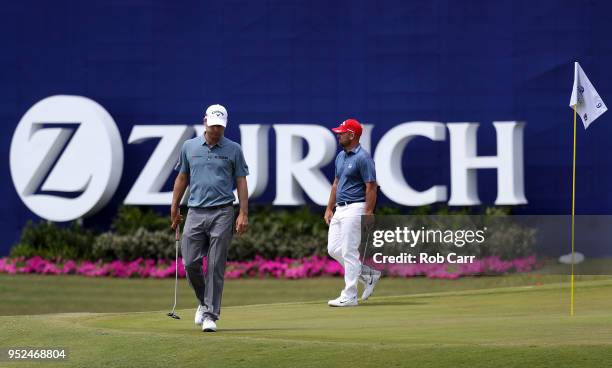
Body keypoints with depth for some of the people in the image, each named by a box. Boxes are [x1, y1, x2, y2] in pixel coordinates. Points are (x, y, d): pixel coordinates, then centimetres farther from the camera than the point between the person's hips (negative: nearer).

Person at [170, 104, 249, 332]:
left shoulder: (233, 150, 3)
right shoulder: (189, 147, 9)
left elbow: (241, 182, 3)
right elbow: (182, 178, 16)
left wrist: (244, 214, -6)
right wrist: (174, 209, 14)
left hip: (222, 213, -2)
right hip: (195, 212, 2)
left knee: (216, 266, -5)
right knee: (190, 263, -2)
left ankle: (210, 315, -2)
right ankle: (204, 301, 23)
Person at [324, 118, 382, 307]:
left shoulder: (363, 157, -13)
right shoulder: (341, 156, 14)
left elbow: (371, 187, -16)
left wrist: (368, 214, -21)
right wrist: (329, 208, 16)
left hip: (355, 208, -9)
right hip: (340, 209, 9)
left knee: (349, 252, -7)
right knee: (334, 249, 8)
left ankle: (349, 296, -2)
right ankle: (369, 274, 20)